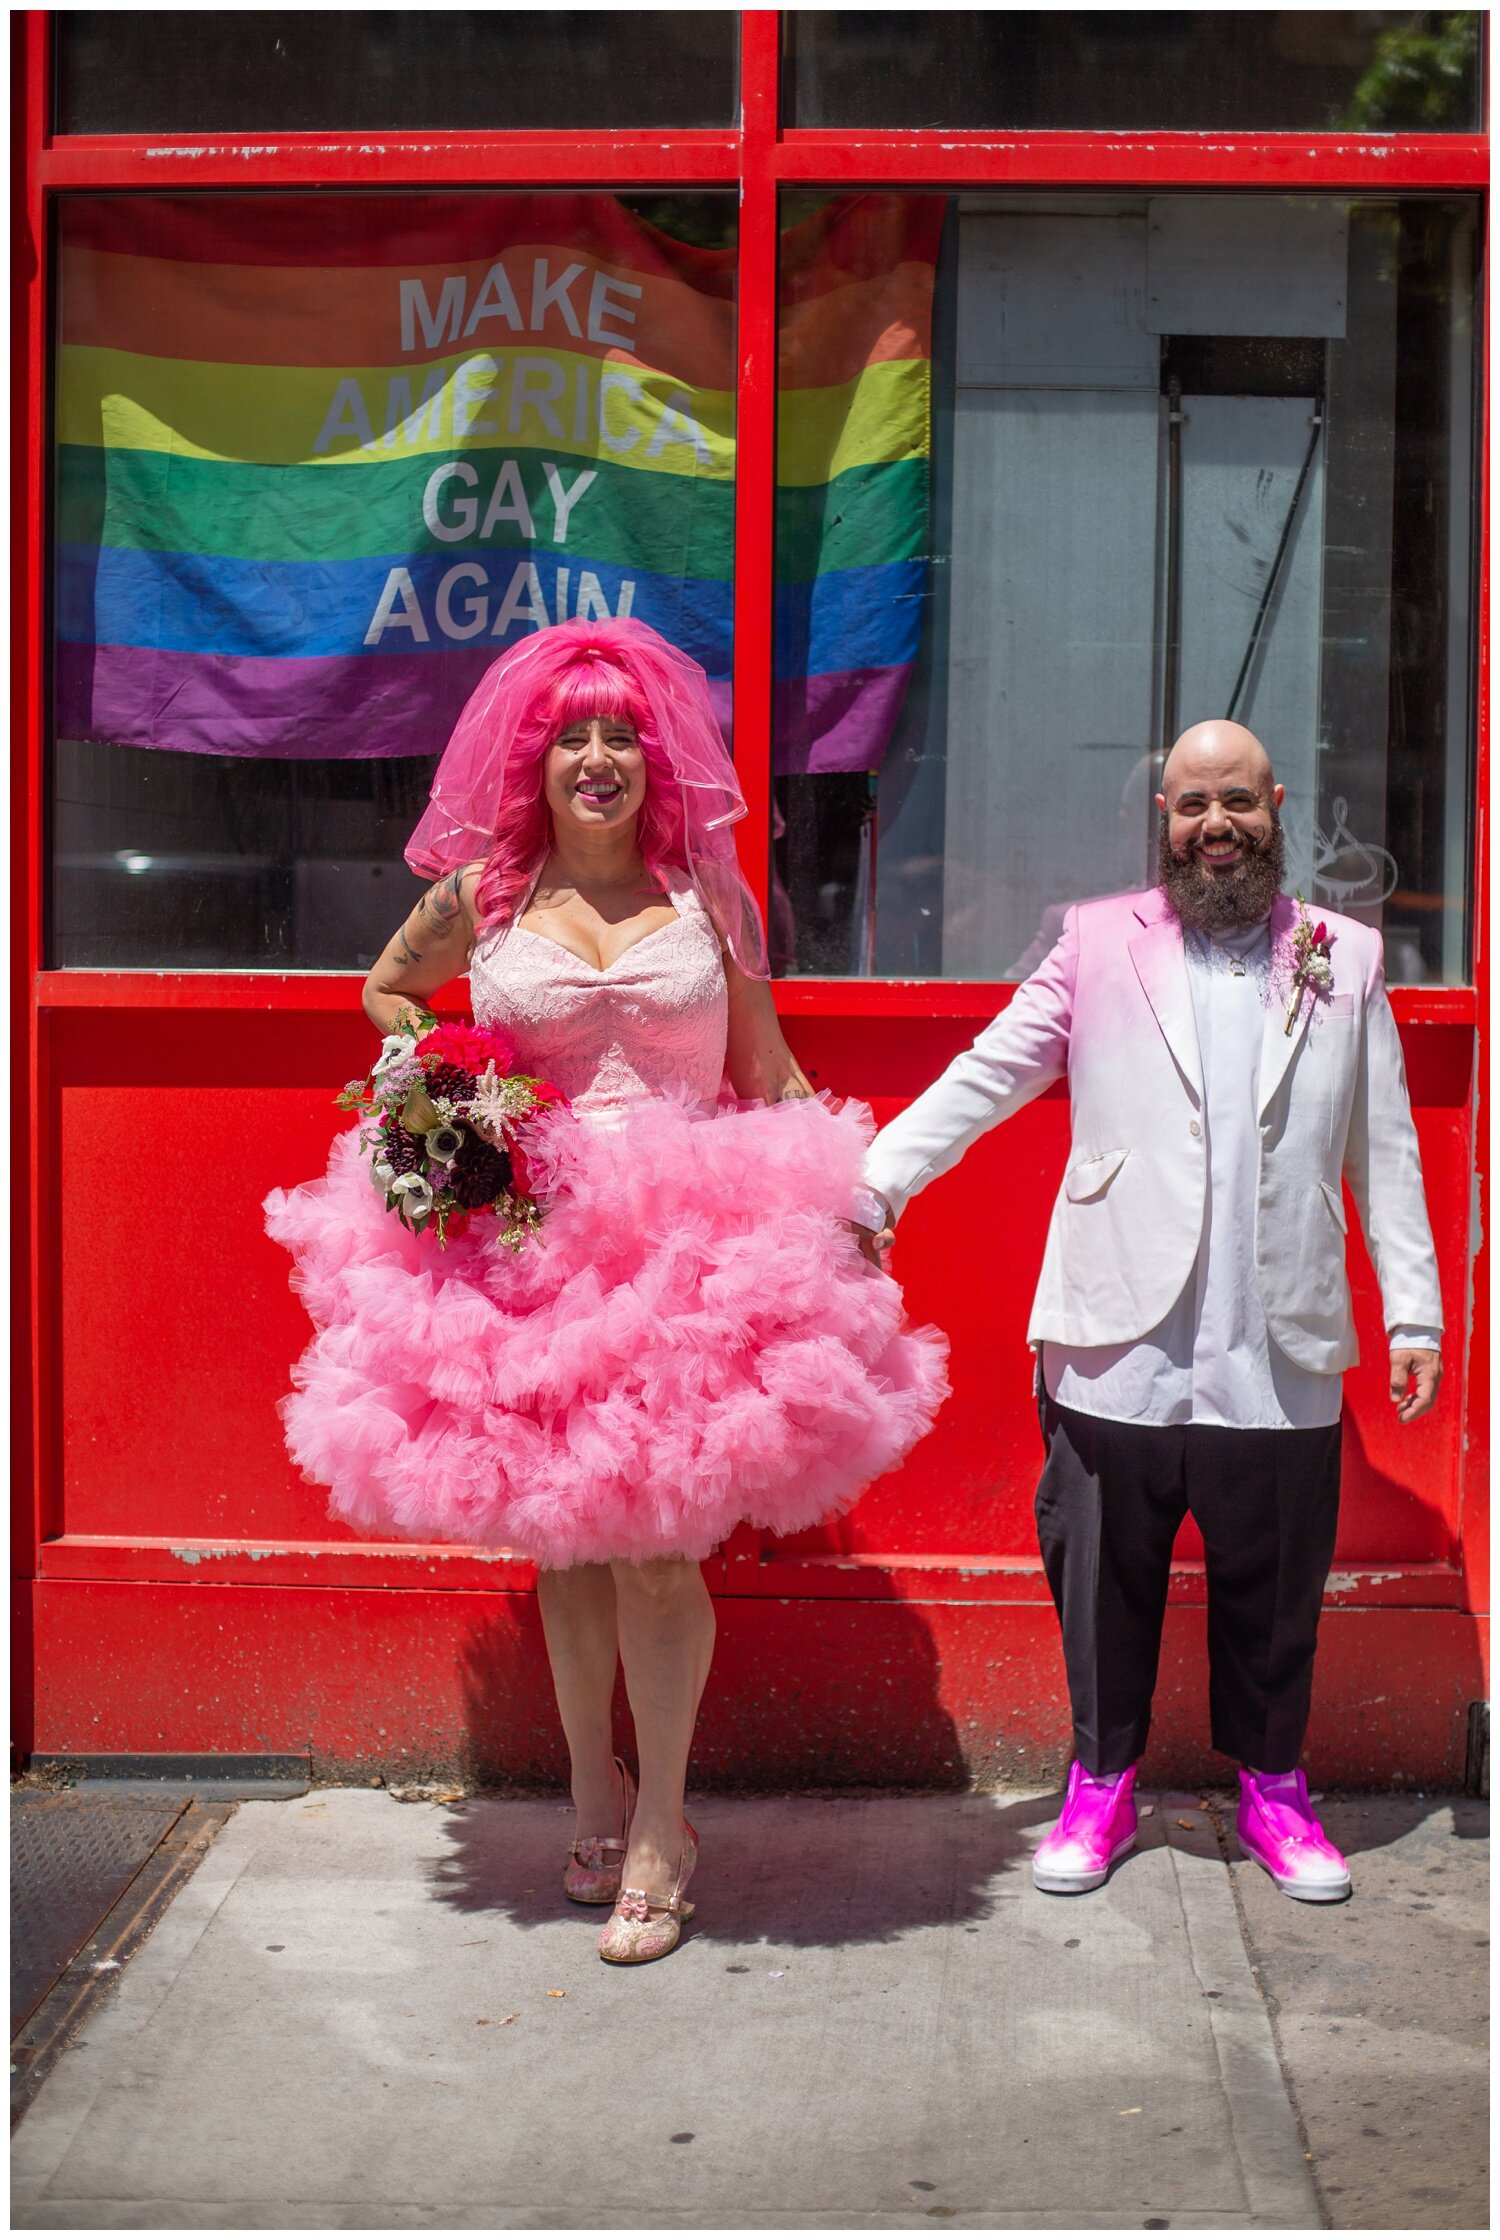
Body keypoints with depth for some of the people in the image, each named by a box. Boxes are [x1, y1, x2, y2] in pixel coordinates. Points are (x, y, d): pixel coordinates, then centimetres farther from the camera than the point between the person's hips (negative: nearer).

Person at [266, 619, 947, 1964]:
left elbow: (771, 1074, 13)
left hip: (691, 1246, -1)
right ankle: (596, 1791, 26)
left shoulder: (709, 897, 6)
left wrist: (848, 1186, 2)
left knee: (653, 1539, -5)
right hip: (524, 1242, 1)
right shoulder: (479, 897, 5)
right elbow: (386, 994, 24)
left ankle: (659, 1827, 9)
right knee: (561, 1539, 7)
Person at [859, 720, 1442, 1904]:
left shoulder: (1347, 958, 9)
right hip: (1122, 1349, -1)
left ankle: (1274, 1789, 29)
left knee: (1272, 1592, 10)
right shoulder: (1099, 942, 6)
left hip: (1280, 1353, 1)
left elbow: (1386, 1152, 10)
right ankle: (1101, 1787, 26)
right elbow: (984, 1076, 1)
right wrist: (875, 1180, -11)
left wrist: (1416, 1315, 6)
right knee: (1107, 1582, 9)